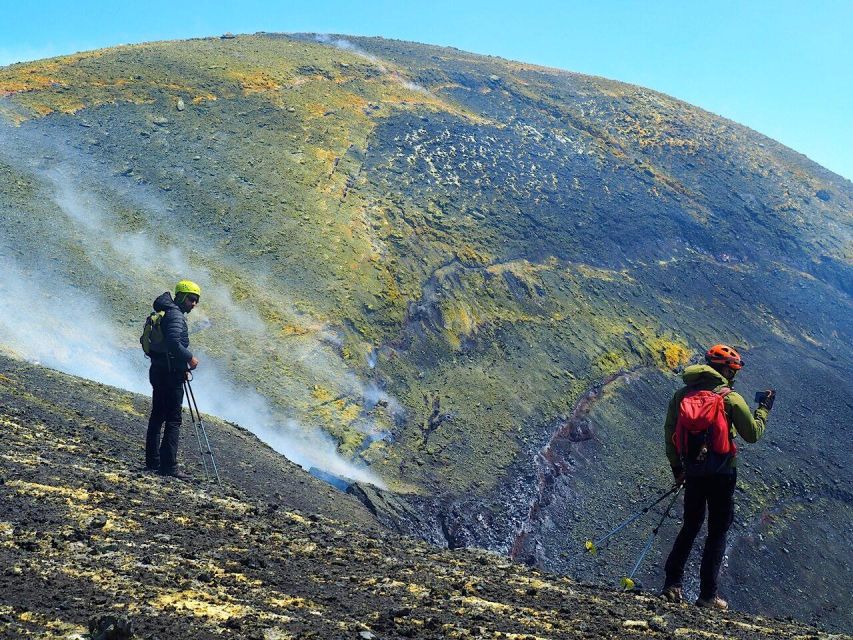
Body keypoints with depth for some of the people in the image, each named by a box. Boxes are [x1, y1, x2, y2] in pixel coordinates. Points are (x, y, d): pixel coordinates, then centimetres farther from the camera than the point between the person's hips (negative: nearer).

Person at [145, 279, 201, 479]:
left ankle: (152, 461, 20)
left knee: (157, 416, 14)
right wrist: (189, 358, -15)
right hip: (170, 373, -10)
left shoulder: (165, 313, 18)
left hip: (158, 371, 10)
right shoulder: (175, 315, -14)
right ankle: (168, 466, -11)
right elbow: (173, 343, -28)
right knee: (173, 420, -9)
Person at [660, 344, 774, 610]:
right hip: (722, 473, -4)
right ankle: (707, 595, 6)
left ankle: (672, 583, 10)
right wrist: (764, 409, 13)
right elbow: (753, 434, -2)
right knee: (717, 532, 6)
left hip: (692, 471, 4)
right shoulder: (731, 398, -9)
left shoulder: (682, 394, 3)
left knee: (690, 527, 19)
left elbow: (669, 432, 6)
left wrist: (676, 467, 16)